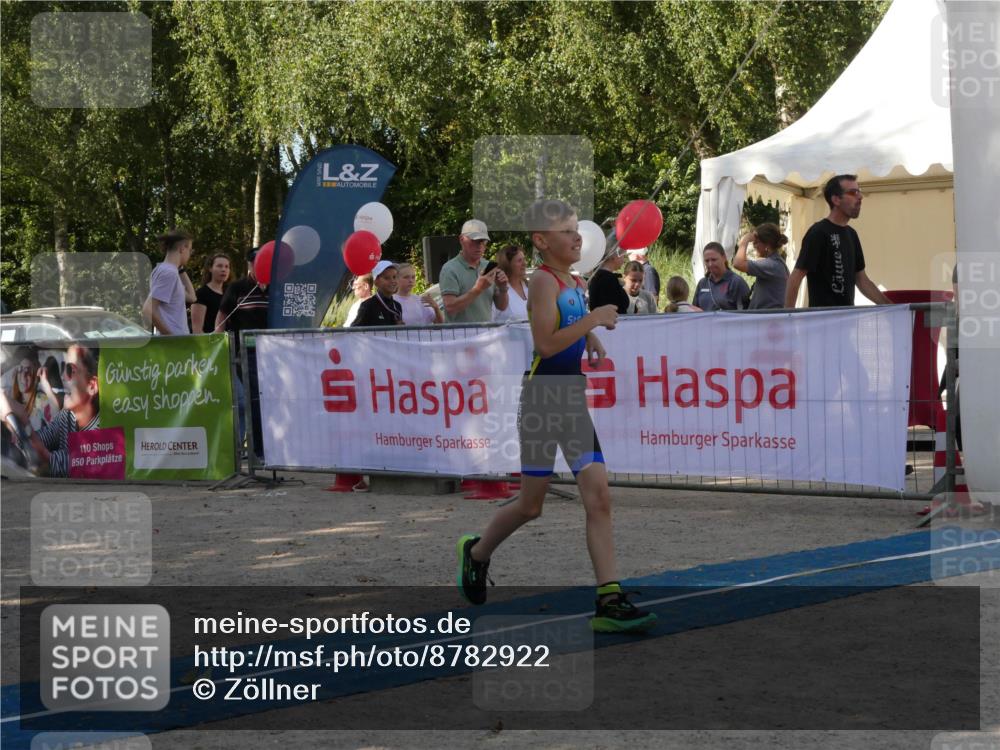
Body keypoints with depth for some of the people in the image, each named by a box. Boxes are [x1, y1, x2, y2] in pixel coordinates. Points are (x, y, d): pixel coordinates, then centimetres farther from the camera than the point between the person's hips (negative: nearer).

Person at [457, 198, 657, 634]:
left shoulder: (577, 283, 12)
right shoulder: (543, 281, -13)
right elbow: (545, 343, -25)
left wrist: (595, 343, 14)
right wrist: (593, 319, -21)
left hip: (573, 397, 7)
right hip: (542, 398, -7)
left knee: (599, 499, -6)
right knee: (531, 506, 6)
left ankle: (609, 602, -10)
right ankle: (477, 553, 35)